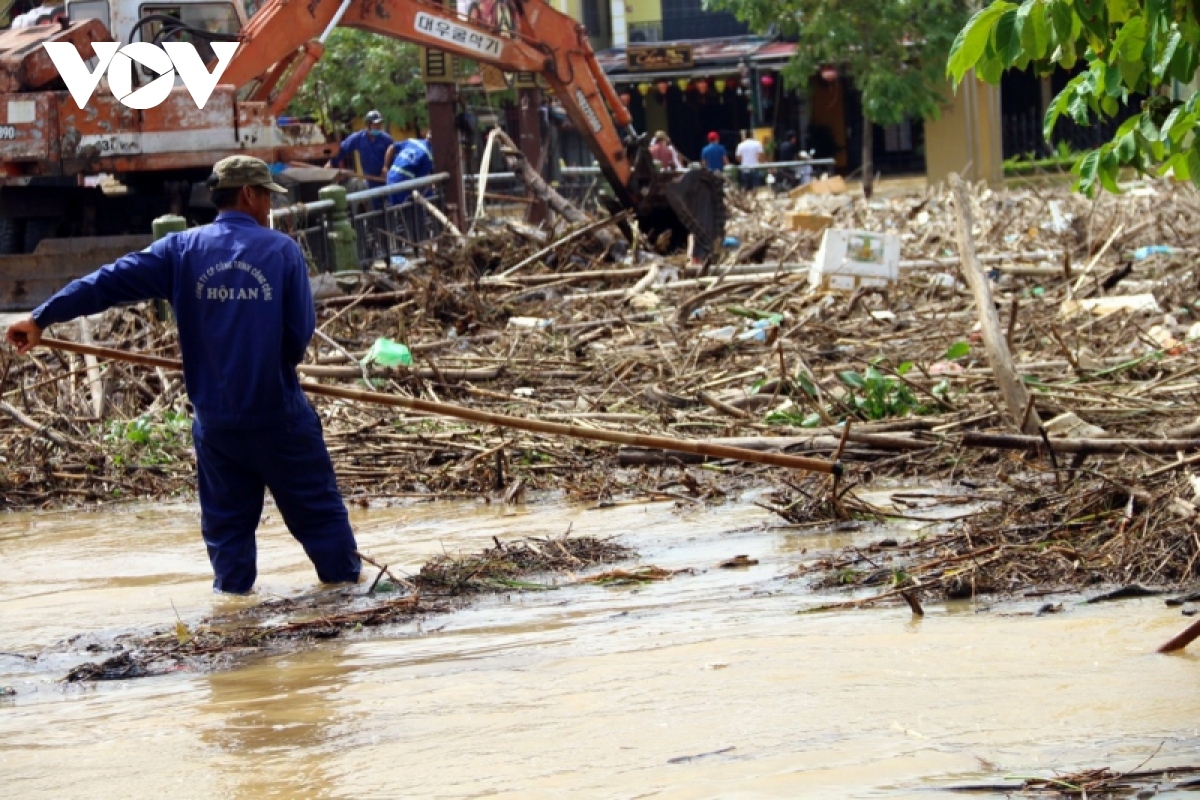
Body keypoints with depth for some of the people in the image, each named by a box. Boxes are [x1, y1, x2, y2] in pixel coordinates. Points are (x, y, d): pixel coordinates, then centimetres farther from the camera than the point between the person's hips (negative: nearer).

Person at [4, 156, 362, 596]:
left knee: (226, 518, 15)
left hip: (215, 418, 3)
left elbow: (110, 281, -4)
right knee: (316, 508, 9)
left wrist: (42, 317, -2)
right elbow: (301, 331, -7)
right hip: (278, 413, -3)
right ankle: (344, 580, 14)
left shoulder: (182, 250, 0)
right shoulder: (282, 250, -7)